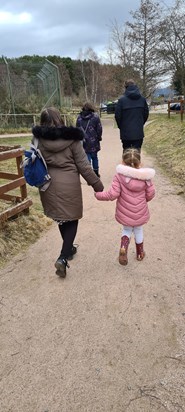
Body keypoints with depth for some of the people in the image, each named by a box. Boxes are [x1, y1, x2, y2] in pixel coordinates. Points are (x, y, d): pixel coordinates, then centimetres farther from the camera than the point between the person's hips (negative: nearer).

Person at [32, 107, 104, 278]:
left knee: (61, 218, 21)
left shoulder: (38, 139, -2)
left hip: (49, 185, 4)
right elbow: (83, 165, -9)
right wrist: (96, 183, 0)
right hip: (69, 184, -4)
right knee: (72, 219, 9)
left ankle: (68, 248, 39)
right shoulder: (71, 138, -10)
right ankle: (63, 258, 0)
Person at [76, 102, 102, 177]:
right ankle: (96, 173, 22)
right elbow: (99, 129, -2)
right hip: (93, 142, -1)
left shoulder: (79, 117, 4)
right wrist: (99, 137, 10)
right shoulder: (95, 116, -2)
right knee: (95, 157, 13)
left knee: (87, 158, 4)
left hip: (84, 142, 1)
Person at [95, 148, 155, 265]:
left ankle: (123, 247, 0)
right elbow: (150, 194, -4)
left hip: (125, 212, -1)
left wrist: (98, 195, -3)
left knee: (127, 229, 25)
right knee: (138, 230, 25)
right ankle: (140, 253, 41)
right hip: (140, 212, 1)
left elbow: (112, 194, -19)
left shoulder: (120, 176, -15)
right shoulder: (145, 176, -8)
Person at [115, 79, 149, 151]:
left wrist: (121, 127, 10)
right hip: (139, 132, 2)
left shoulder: (121, 100, -7)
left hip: (126, 132, -2)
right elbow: (146, 113, 9)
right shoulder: (142, 99, 4)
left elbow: (117, 115, -5)